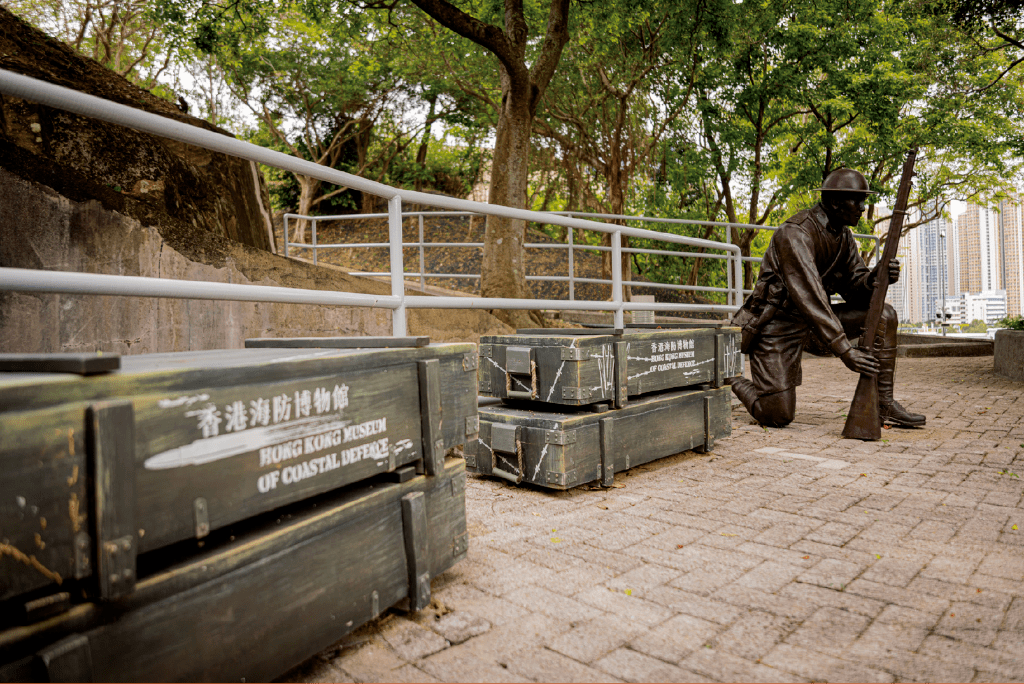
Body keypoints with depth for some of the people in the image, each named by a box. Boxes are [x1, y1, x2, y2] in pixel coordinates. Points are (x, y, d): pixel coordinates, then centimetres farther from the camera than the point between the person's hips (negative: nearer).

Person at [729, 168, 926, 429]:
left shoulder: (842, 234, 5)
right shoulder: (795, 233, -23)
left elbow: (853, 287, 5)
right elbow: (808, 296, -32)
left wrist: (873, 279, -20)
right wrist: (844, 351, -36)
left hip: (811, 322, 8)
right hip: (779, 326, -8)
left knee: (884, 315, -6)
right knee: (778, 416, -14)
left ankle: (884, 404, 3)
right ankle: (731, 381, 15)